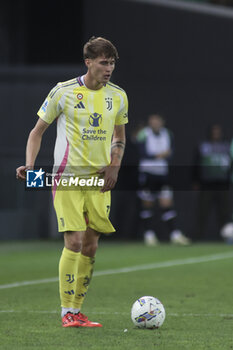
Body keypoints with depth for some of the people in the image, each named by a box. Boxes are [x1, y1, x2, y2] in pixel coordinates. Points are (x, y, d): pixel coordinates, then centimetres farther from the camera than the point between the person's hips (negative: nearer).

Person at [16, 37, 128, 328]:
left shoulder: (118, 96, 6)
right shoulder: (63, 92, -6)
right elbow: (38, 131, 2)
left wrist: (114, 165, 3)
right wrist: (30, 165, -12)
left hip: (99, 179, 5)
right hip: (67, 176, -4)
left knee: (90, 245, 4)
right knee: (74, 242, -13)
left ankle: (77, 310, 14)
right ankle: (67, 312, -5)